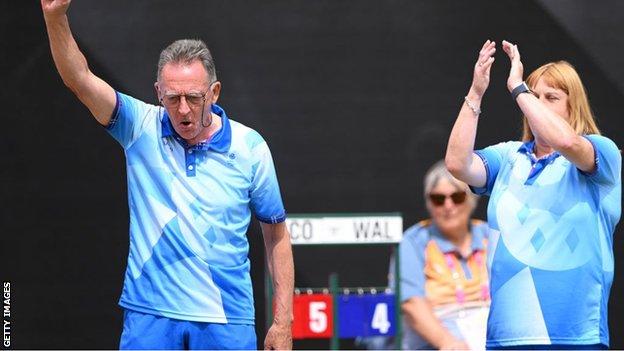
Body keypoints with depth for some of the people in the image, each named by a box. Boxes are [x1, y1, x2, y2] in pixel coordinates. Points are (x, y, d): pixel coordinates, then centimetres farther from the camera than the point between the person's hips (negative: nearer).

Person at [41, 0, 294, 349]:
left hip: (226, 320, 0)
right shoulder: (142, 128, -1)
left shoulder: (250, 147, 0)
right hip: (150, 314, 0)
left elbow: (277, 235, 7)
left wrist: (283, 320, 4)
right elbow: (80, 78, -13)